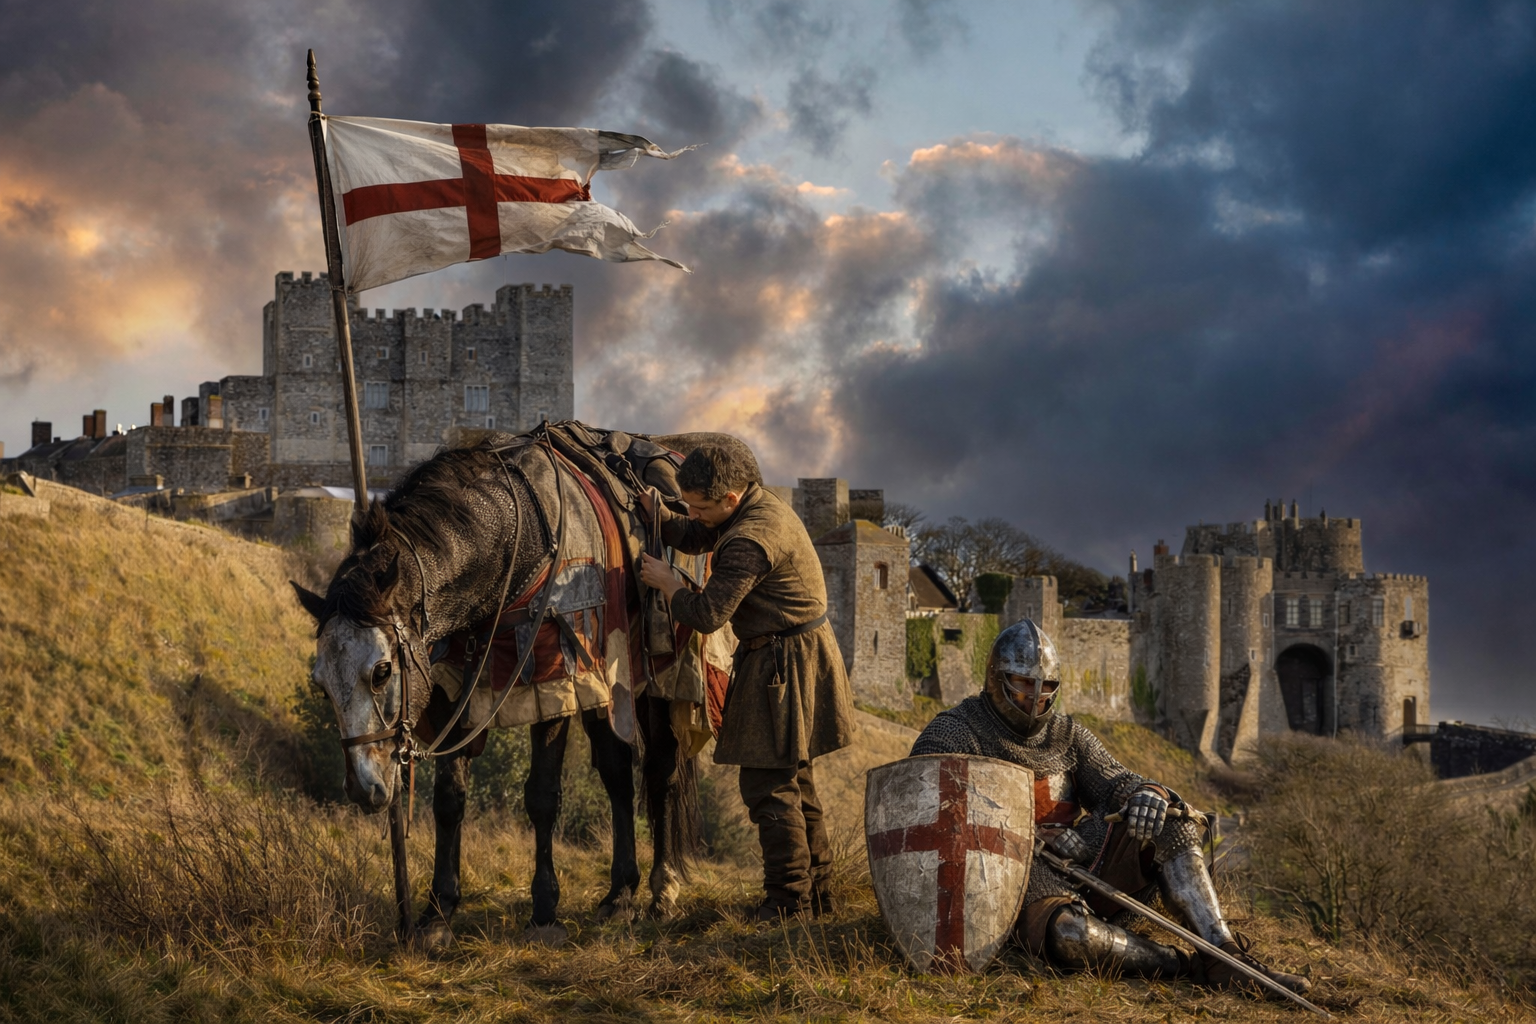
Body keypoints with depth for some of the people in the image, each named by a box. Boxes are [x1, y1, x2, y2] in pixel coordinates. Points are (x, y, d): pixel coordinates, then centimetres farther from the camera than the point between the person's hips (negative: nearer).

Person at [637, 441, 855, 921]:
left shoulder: (750, 540, -25)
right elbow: (693, 538, 18)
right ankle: (816, 887, 27)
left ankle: (788, 901, -2)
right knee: (794, 779, 18)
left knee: (768, 785, -6)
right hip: (793, 657, 11)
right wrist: (657, 514, 0)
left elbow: (707, 614, -26)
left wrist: (666, 583, -9)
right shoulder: (760, 505, 7)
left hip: (784, 665, -11)